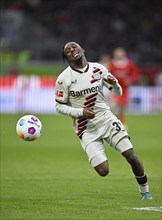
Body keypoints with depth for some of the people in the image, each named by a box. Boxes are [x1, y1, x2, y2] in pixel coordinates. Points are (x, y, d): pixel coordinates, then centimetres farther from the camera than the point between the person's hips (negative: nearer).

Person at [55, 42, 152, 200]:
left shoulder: (98, 69, 2)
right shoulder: (64, 78, -7)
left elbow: (118, 93, 10)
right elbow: (59, 106, -1)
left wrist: (114, 83, -14)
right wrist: (80, 112, -16)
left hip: (107, 119, 2)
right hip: (86, 128, -2)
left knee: (131, 156, -10)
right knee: (103, 171, -13)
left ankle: (144, 189, 12)